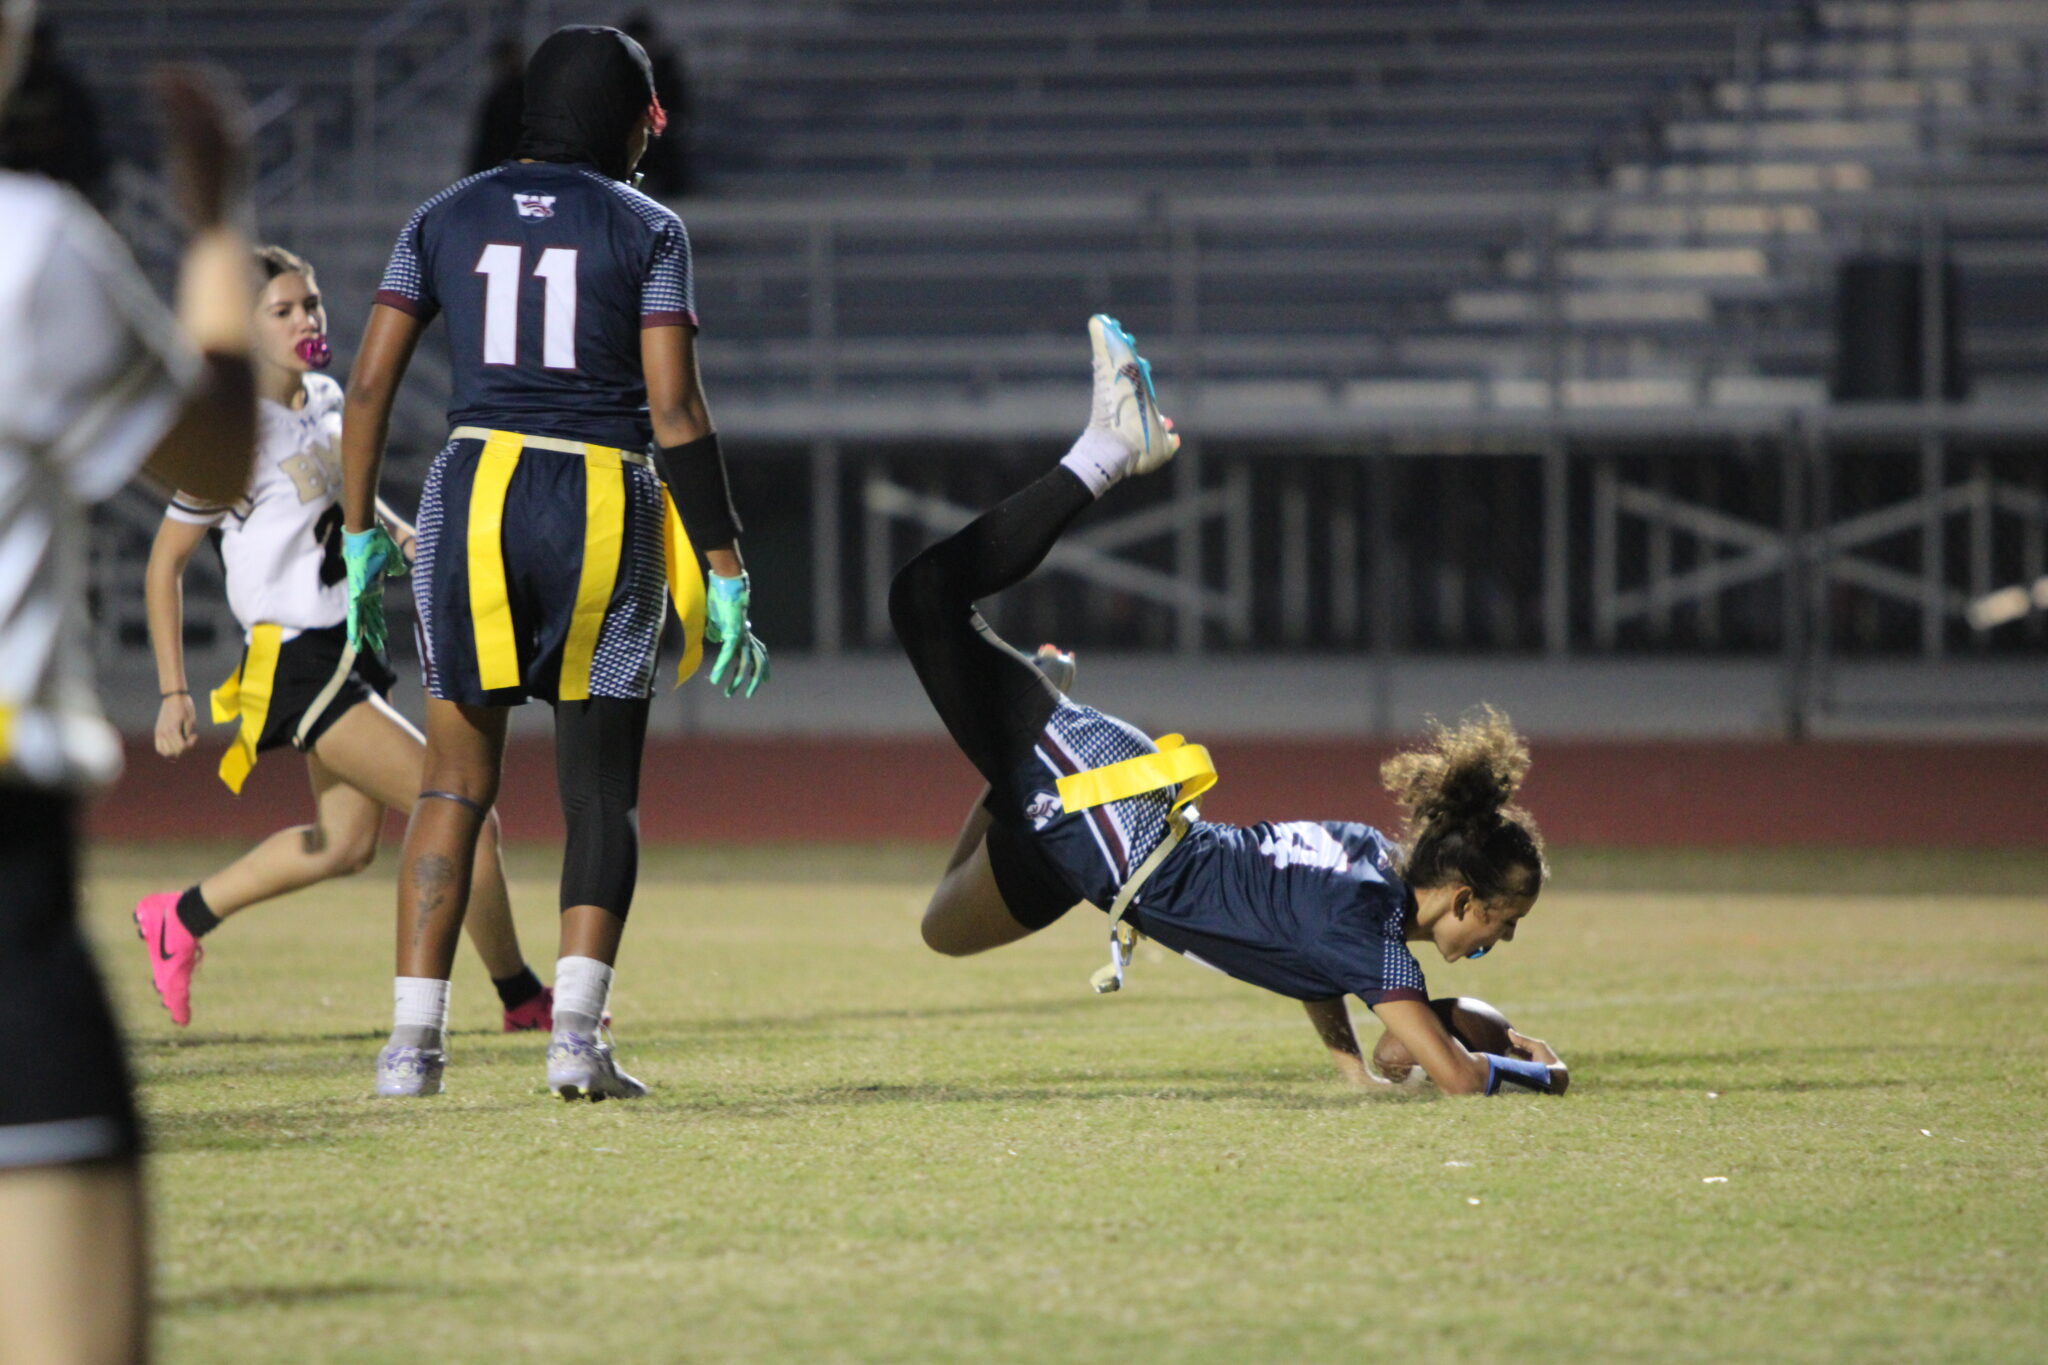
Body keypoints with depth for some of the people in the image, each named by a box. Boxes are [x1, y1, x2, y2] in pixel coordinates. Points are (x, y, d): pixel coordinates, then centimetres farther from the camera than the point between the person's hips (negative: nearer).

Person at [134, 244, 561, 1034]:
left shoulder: (325, 400, 6)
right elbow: (165, 563, -11)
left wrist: (403, 535, 5)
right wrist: (173, 694, -12)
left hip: (347, 651, 9)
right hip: (296, 664, -9)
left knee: (346, 842, 18)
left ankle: (180, 918, 31)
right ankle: (520, 997, 3)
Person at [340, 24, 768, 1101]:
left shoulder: (446, 218, 10)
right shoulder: (646, 230, 2)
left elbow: (370, 383, 5)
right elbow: (674, 410, -6)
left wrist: (361, 539, 12)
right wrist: (724, 576, -3)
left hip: (473, 492, 2)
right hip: (605, 508, -2)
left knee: (456, 786, 9)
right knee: (602, 796, 6)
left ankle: (413, 1040, 0)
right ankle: (577, 1030, -10)